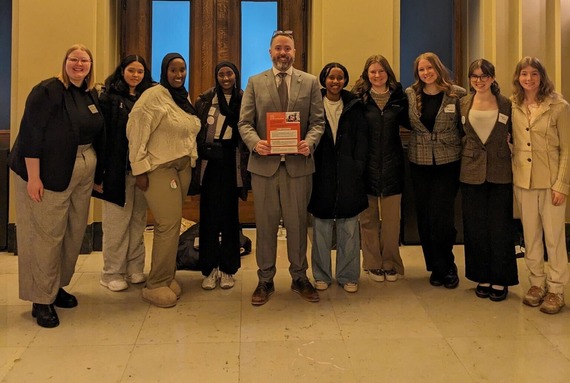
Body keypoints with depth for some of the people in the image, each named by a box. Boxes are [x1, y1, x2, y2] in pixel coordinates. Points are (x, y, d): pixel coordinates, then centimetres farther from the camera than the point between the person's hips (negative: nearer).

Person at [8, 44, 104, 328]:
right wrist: (33, 177, -20)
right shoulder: (48, 91, -10)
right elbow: (31, 134, -16)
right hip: (49, 174, -7)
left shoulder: (91, 95, 11)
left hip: (83, 175, 7)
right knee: (46, 235, -2)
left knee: (75, 233, 10)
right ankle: (41, 299, 10)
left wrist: (97, 172, 12)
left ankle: (56, 287, 27)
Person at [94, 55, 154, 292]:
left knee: (138, 220, 10)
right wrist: (100, 169, -14)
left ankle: (135, 268, 21)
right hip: (117, 168, -4)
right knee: (117, 221, 2)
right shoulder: (109, 97, -2)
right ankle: (112, 272, 13)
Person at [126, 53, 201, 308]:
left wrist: (192, 161, 14)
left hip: (183, 168, 7)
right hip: (160, 169, -7)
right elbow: (136, 130, -13)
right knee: (169, 224, -10)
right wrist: (139, 168, -15)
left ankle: (167, 276, 22)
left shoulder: (185, 98, 15)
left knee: (171, 224, 9)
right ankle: (156, 285, 2)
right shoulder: (153, 95, -9)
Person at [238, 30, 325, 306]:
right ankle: (265, 280, 22)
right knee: (266, 225, 8)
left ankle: (299, 278, 25)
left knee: (298, 223, 9)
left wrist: (310, 142, -16)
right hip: (264, 163, 0)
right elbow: (244, 123, 3)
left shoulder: (310, 82, 8)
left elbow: (318, 122, 4)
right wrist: (255, 142, -17)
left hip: (298, 164, 0)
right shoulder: (255, 82, 7)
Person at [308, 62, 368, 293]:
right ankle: (321, 275, 18)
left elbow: (362, 138, 4)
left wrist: (357, 168, -6)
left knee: (349, 228, 4)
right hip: (321, 174, -1)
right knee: (321, 227, 5)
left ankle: (348, 276, 16)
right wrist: (311, 168, -6)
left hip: (348, 175, 1)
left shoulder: (354, 105, 8)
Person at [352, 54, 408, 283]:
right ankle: (373, 264, 19)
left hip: (392, 165, 1)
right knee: (368, 218, 6)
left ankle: (390, 264, 20)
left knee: (391, 219, 6)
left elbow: (408, 122, 8)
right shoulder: (359, 98, 1)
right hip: (367, 165, -1)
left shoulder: (399, 97, 5)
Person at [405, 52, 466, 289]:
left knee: (441, 216, -6)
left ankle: (444, 267, 14)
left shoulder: (457, 94, -2)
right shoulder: (410, 95, 4)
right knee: (425, 217, 7)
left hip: (448, 162, -2)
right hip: (420, 163, 3)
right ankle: (436, 267, 22)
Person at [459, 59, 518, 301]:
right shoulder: (462, 104, 4)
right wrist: (465, 154, 5)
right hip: (471, 173, 2)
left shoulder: (506, 104, 1)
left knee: (500, 228, 3)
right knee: (475, 228, 6)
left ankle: (500, 280, 16)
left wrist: (513, 156, -1)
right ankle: (483, 278, 20)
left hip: (500, 174, -1)